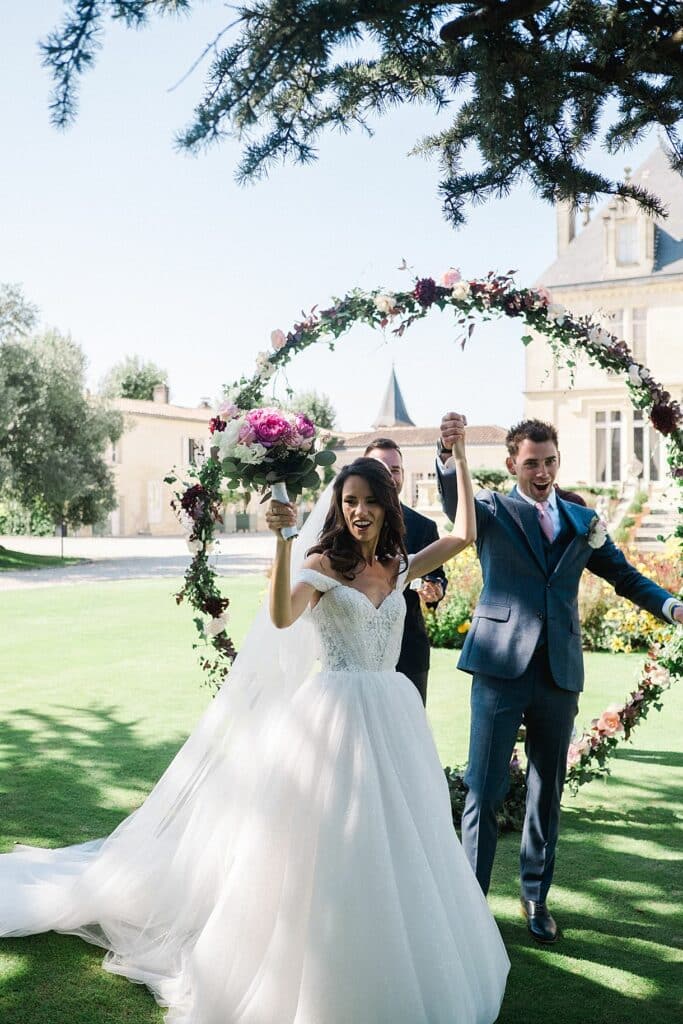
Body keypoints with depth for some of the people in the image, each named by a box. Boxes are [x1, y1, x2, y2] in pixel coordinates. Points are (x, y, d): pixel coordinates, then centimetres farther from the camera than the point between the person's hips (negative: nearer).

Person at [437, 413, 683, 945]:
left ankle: (536, 896, 28)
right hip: (502, 666, -3)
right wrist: (449, 453, -39)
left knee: (548, 790, 13)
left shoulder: (583, 521, 13)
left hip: (559, 671, 4)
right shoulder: (493, 510, 2)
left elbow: (624, 575, 11)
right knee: (486, 790, -1)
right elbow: (454, 501, -19)